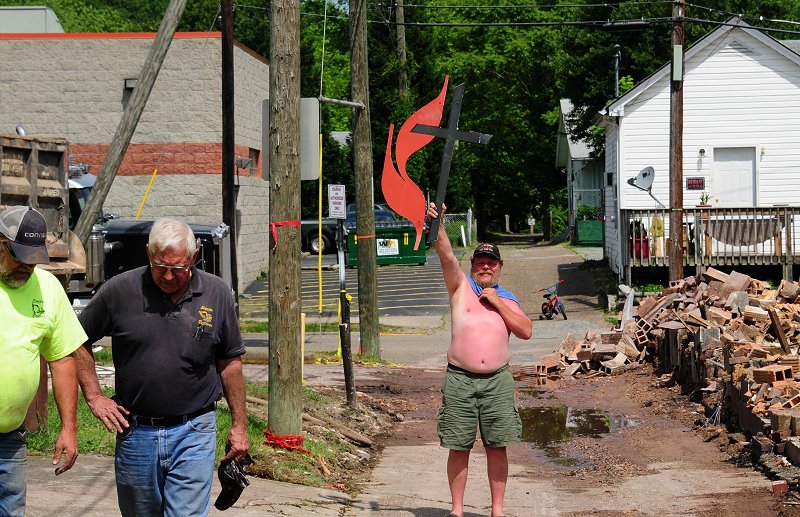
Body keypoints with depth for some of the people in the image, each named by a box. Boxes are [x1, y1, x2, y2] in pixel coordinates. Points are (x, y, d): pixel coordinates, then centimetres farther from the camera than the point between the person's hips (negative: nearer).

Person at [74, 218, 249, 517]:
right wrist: (94, 397, 1)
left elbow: (230, 361, 8)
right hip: (135, 432, 1)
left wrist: (239, 424, 8)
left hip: (194, 434, -1)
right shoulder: (120, 290, -5)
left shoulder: (216, 294, -1)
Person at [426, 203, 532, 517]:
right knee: (459, 447, 1)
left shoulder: (507, 298, 13)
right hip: (459, 379, -2)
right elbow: (447, 255, -10)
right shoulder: (460, 286, 6)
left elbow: (526, 331, 1)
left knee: (497, 447, 3)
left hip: (497, 381, 2)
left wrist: (498, 303, -5)